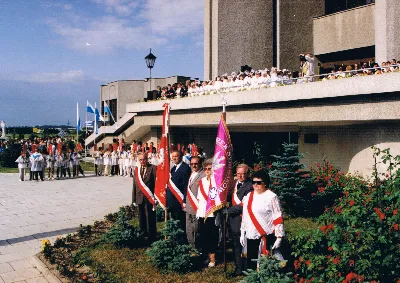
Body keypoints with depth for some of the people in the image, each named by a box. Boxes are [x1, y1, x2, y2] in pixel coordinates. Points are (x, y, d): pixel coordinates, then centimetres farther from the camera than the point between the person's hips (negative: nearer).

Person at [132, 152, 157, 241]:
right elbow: (135, 185, 13)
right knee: (142, 219, 12)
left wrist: (155, 197, -13)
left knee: (150, 219, -2)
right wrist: (134, 199, 11)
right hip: (140, 198, 5)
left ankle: (151, 238, 7)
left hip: (149, 198, -5)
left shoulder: (153, 168, -4)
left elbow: (156, 183, -8)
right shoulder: (137, 169, 12)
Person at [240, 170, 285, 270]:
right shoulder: (248, 197, 12)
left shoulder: (271, 197, -6)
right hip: (251, 236, 6)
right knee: (251, 263, 8)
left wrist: (279, 237, -12)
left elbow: (278, 218, -8)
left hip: (267, 236, -6)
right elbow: (245, 216, 18)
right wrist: (242, 234, 17)